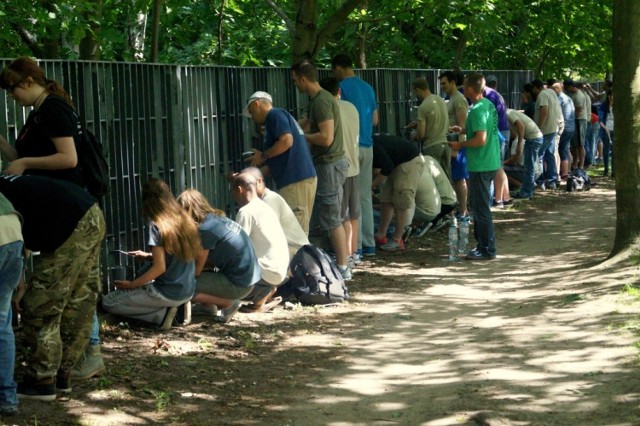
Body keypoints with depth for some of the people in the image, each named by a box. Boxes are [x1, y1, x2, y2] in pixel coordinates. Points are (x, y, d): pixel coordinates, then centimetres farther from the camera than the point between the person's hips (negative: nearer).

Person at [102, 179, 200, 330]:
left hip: (168, 293, -8)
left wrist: (131, 285, -8)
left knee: (108, 302, 2)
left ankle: (162, 314, -6)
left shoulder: (157, 226, -15)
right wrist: (148, 256, 22)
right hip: (188, 292, 8)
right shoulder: (185, 220, 5)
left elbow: (160, 268, -18)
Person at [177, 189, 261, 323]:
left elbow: (197, 270, -10)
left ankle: (228, 303, -2)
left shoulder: (205, 228, -19)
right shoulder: (217, 218, 7)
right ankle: (208, 306, 15)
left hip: (238, 284, -9)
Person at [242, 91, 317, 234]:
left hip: (295, 181, -10)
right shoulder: (282, 116, 26)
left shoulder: (275, 114, -2)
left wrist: (263, 156, -6)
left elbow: (287, 141, -19)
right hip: (305, 178, 10)